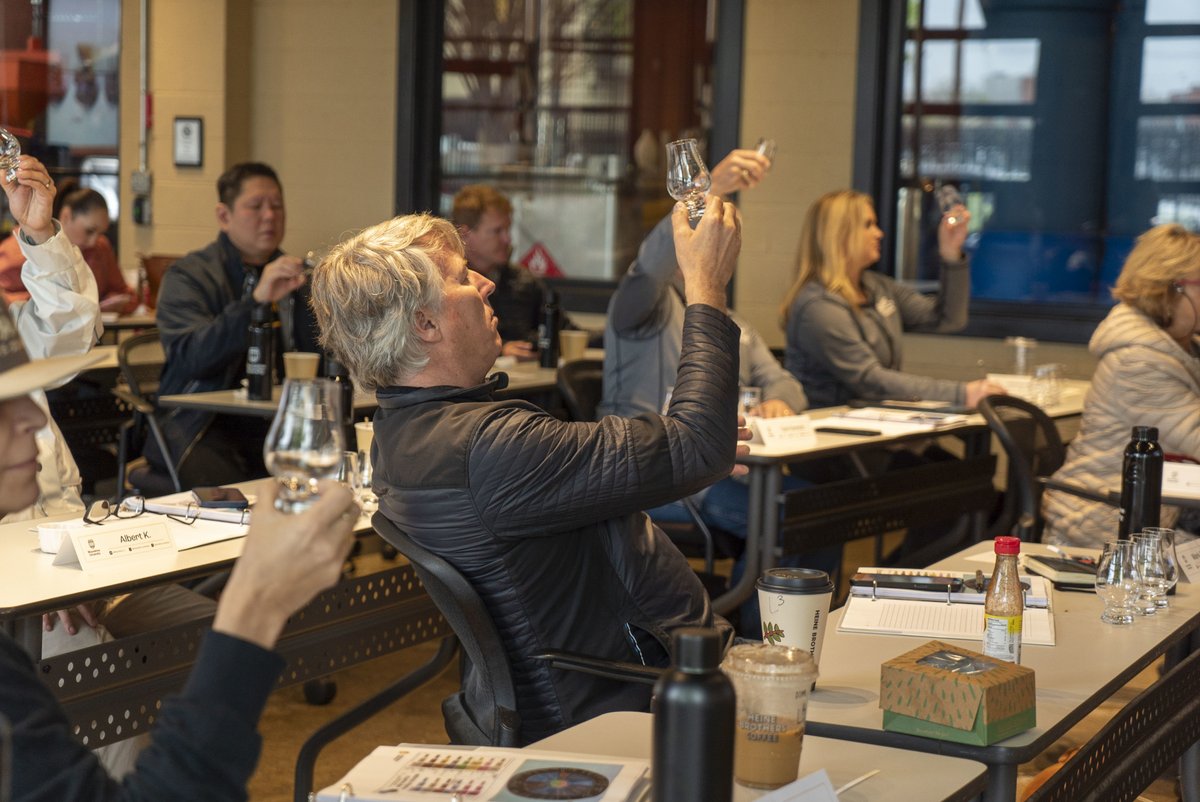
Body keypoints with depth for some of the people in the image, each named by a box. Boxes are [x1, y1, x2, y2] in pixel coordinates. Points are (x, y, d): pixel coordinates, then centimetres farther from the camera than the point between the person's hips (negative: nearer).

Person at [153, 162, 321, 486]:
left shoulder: (290, 274, 16)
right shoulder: (188, 275, 1)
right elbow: (191, 357, -17)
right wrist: (257, 299, -27)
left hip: (277, 422, 4)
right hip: (205, 428, -4)